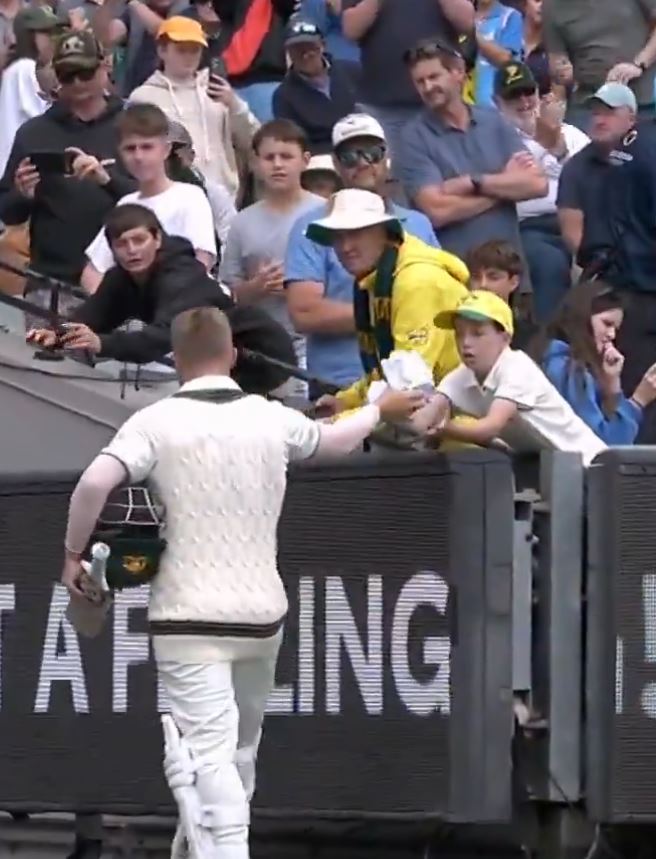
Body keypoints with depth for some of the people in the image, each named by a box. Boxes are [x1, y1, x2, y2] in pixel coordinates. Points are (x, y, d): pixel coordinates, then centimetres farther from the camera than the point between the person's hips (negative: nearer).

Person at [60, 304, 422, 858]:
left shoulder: (159, 422, -6)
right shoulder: (271, 419, 6)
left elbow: (95, 483, -20)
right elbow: (334, 439, 27)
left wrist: (74, 552, -4)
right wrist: (379, 411, 47)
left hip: (189, 615, -4)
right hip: (262, 610, 4)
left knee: (207, 750, -13)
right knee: (240, 749, 21)